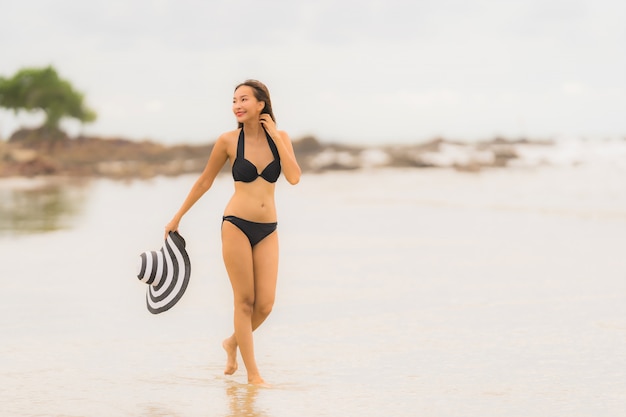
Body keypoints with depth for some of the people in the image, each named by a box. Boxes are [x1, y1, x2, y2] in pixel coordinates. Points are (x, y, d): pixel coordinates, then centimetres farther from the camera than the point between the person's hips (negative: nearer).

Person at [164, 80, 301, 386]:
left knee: (265, 304, -3)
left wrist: (275, 136, -11)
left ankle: (233, 343, 27)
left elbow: (293, 177, -10)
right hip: (237, 225, -3)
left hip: (267, 231, 3)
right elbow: (205, 181, 7)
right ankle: (252, 374, 5)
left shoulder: (280, 138, 3)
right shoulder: (229, 141, -3)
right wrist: (177, 217, 12)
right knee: (245, 301, -3)